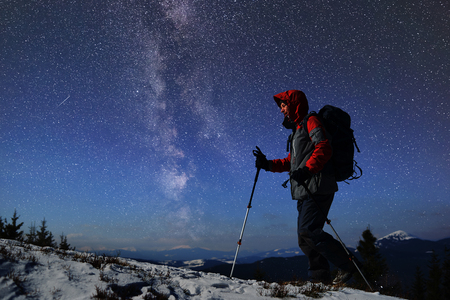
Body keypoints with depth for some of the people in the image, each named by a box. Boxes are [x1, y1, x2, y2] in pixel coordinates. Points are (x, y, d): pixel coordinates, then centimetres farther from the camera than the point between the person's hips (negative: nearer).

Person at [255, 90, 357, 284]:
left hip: (317, 187, -10)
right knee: (304, 237, 5)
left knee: (309, 231, -16)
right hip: (304, 190, 10)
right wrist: (268, 164, 16)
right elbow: (291, 162, 28)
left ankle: (346, 266, -5)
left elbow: (323, 148, -14)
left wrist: (307, 169, -25)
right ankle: (321, 277, 11)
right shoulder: (298, 130, 28)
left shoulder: (311, 121, 0)